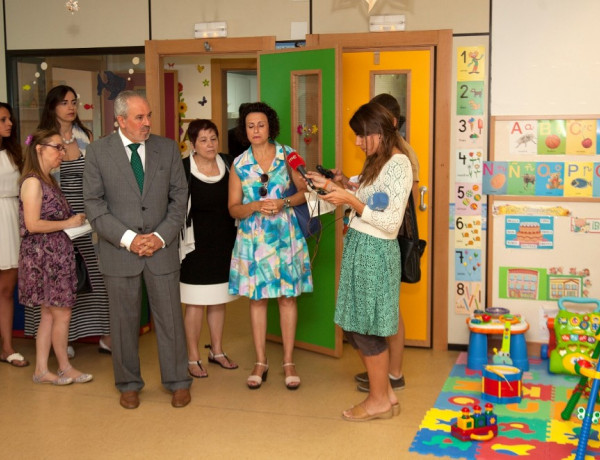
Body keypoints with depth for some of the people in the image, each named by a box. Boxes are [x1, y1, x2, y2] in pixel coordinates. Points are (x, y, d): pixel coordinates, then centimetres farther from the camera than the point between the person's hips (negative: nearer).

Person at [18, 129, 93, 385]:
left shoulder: (48, 181, 14)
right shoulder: (32, 182, -14)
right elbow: (32, 224, -20)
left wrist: (75, 220, 2)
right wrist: (68, 223, -13)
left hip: (56, 256, 9)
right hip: (42, 256, -9)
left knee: (49, 315, 11)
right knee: (62, 314, -1)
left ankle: (41, 370, 18)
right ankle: (65, 368, 14)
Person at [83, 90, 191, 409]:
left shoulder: (168, 148, 4)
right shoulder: (97, 152, -2)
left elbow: (179, 196, 4)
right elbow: (94, 204, -5)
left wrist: (162, 236, -8)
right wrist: (127, 238, -14)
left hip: (162, 248, 1)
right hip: (119, 250, -1)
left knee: (170, 317, 7)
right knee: (124, 320, 9)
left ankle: (177, 382, 22)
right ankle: (129, 385, 24)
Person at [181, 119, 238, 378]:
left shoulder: (228, 164, 4)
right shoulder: (183, 168, -11)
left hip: (224, 244, 5)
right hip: (197, 246, -5)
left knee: (218, 301, 15)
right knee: (196, 303, 1)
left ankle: (217, 351, 29)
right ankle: (193, 358, 14)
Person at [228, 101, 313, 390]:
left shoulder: (287, 155, 0)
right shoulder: (239, 164, 2)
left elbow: (305, 190, 2)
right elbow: (233, 209, 3)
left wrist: (284, 203, -15)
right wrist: (256, 206, -16)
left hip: (284, 236, -1)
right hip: (252, 237, 1)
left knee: (287, 297, 3)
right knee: (256, 298, 6)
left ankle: (288, 362, 15)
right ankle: (260, 363, 19)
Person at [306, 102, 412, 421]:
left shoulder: (397, 165, -15)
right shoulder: (379, 162, 15)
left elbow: (390, 222, -20)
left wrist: (351, 201, -19)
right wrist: (331, 187, 10)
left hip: (374, 251, -10)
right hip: (359, 246, 10)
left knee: (366, 329, 1)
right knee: (354, 326, 13)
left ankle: (379, 401, 17)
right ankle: (385, 393, 25)